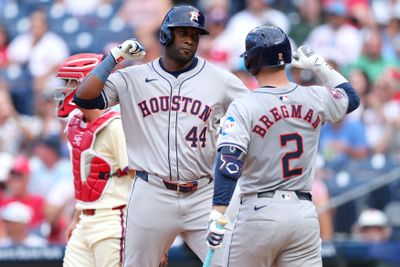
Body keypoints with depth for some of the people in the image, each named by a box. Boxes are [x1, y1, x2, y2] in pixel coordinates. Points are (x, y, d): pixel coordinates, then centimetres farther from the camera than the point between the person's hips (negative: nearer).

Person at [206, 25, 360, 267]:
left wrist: (218, 214, -24)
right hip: (305, 214, 3)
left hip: (259, 212, -3)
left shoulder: (244, 108, -8)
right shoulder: (315, 99, 5)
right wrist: (319, 65, 35)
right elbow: (352, 98, 27)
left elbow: (229, 162, -19)